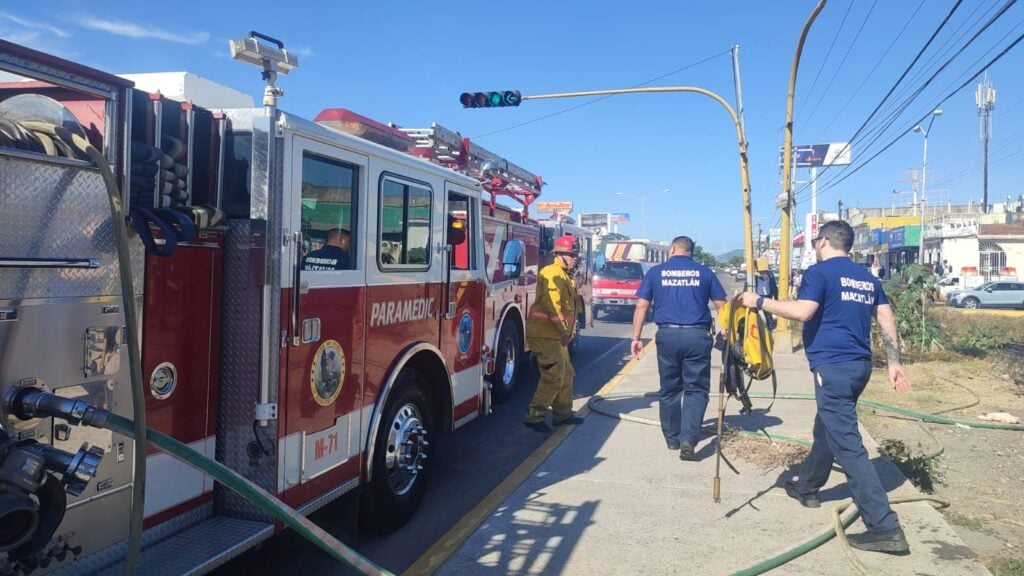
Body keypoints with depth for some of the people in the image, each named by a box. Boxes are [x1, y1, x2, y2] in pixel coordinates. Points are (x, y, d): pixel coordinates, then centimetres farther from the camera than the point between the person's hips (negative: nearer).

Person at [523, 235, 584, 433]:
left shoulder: (566, 276, 17)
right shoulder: (551, 273, -16)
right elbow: (552, 305, -26)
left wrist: (568, 330, 13)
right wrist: (563, 329, -21)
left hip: (556, 335, 11)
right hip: (544, 333, -11)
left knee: (566, 373, 16)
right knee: (553, 375, -11)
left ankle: (562, 413, 27)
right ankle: (534, 416, -5)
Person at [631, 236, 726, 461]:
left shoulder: (655, 272, 8)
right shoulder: (704, 272, 8)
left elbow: (641, 306, 4)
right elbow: (722, 306, 8)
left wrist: (636, 337, 8)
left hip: (667, 335, 1)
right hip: (697, 335, -1)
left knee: (669, 389, 14)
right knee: (696, 389, 4)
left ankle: (672, 438, 25)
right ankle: (688, 439, -10)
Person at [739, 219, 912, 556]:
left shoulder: (820, 272, -8)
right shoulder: (867, 277, 16)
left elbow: (803, 312, -21)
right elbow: (887, 320, 12)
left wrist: (759, 302, -13)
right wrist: (894, 363, 14)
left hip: (833, 366, -9)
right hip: (859, 365, 9)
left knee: (848, 445, -8)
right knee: (826, 430, 25)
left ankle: (885, 528, -10)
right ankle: (807, 487, 43)